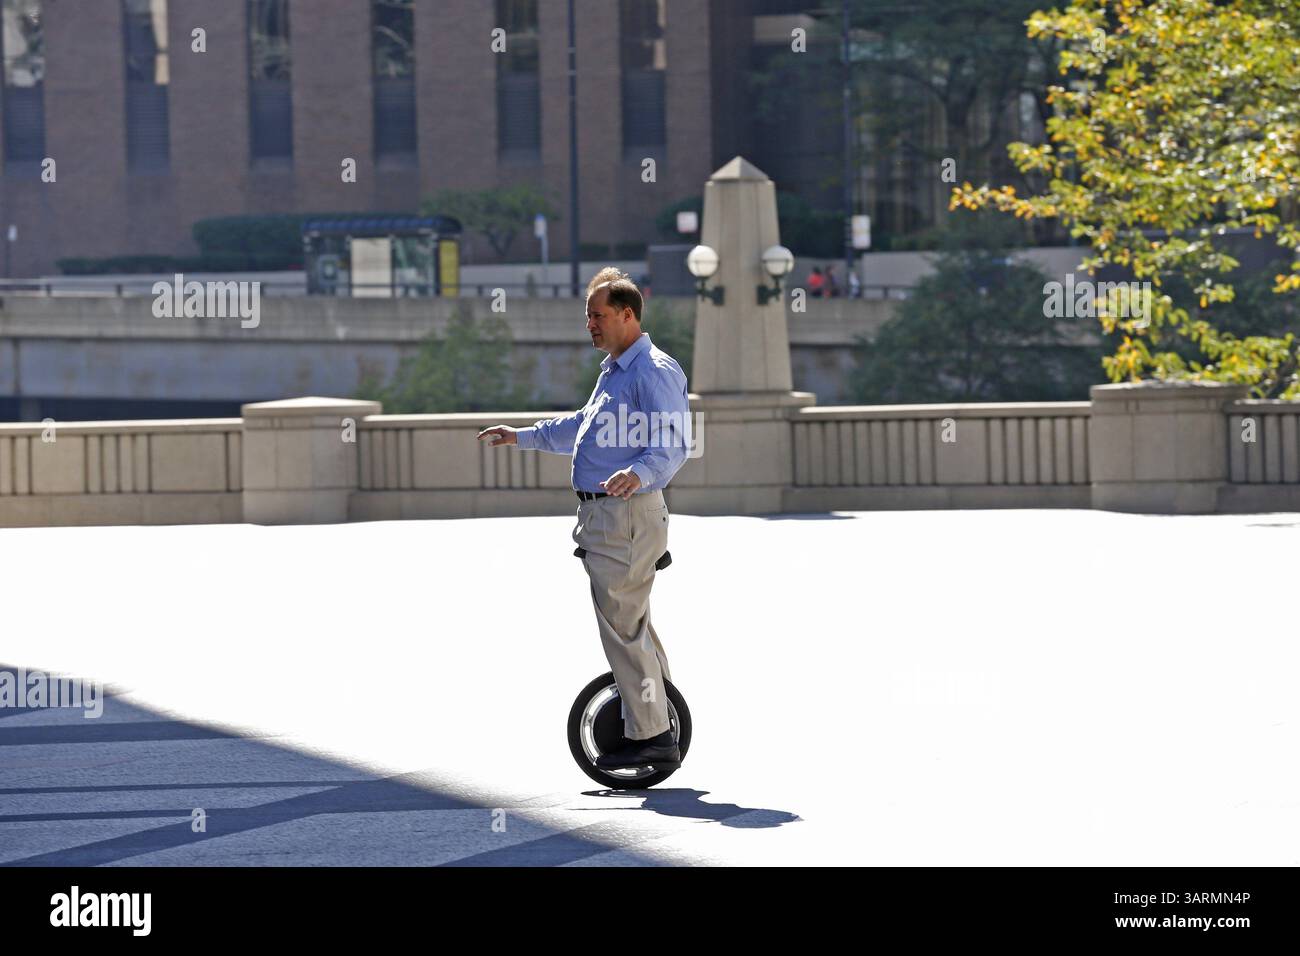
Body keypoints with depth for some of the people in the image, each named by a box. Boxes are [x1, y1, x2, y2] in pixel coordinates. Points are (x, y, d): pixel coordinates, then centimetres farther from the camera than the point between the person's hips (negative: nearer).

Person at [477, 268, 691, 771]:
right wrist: (521, 436, 35)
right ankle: (657, 711, 26)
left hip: (628, 516, -11)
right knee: (631, 621, 17)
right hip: (603, 516, 11)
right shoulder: (614, 370, 20)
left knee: (622, 625, -9)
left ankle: (650, 736, -6)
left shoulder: (655, 371, -14)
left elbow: (674, 444, -25)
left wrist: (639, 473, -43)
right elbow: (582, 428, 35)